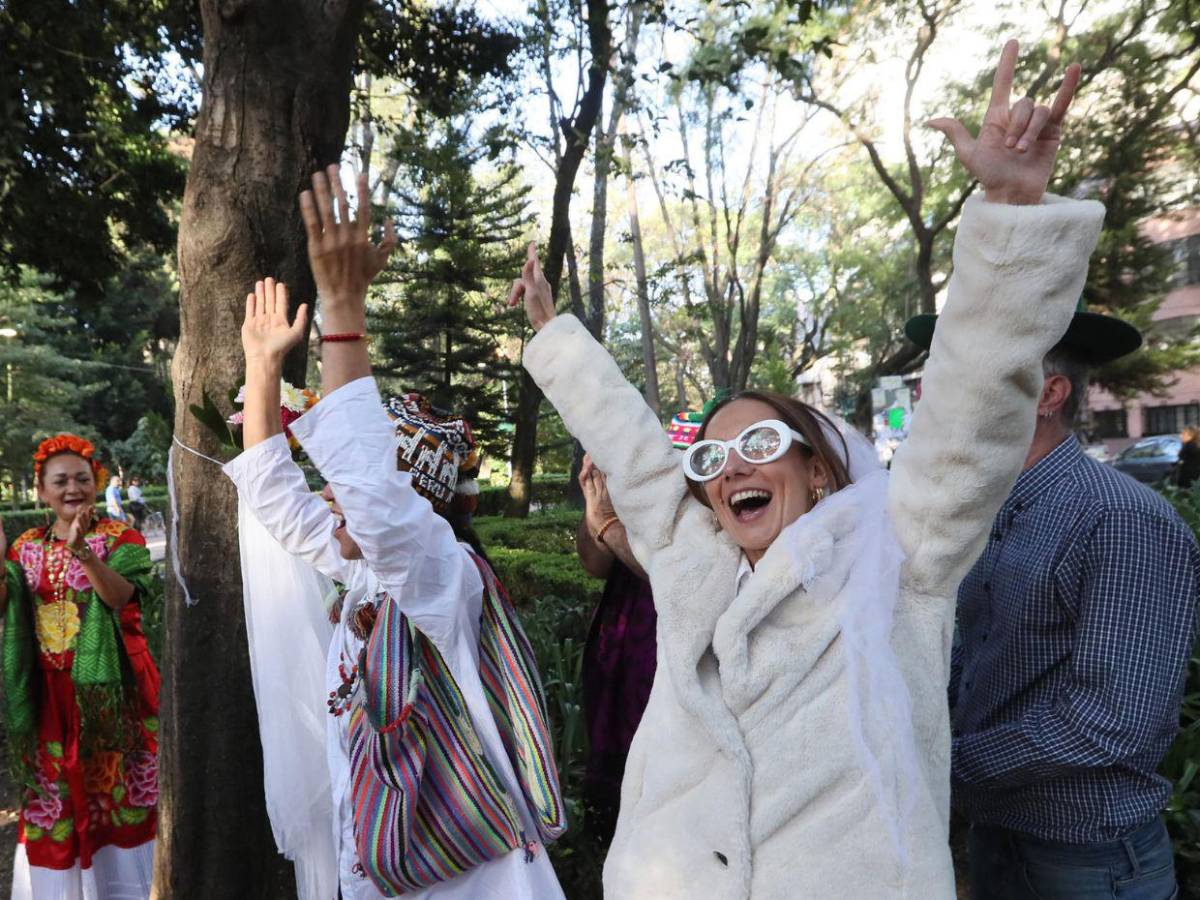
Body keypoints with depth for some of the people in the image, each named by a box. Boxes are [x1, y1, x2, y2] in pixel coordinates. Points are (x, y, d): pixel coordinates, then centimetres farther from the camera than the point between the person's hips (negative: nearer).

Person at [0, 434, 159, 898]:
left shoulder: (120, 537, -5)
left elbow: (121, 595, -22)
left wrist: (82, 552, -38)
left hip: (108, 687, -3)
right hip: (49, 693, 4)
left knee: (113, 788, 5)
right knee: (52, 794, 11)